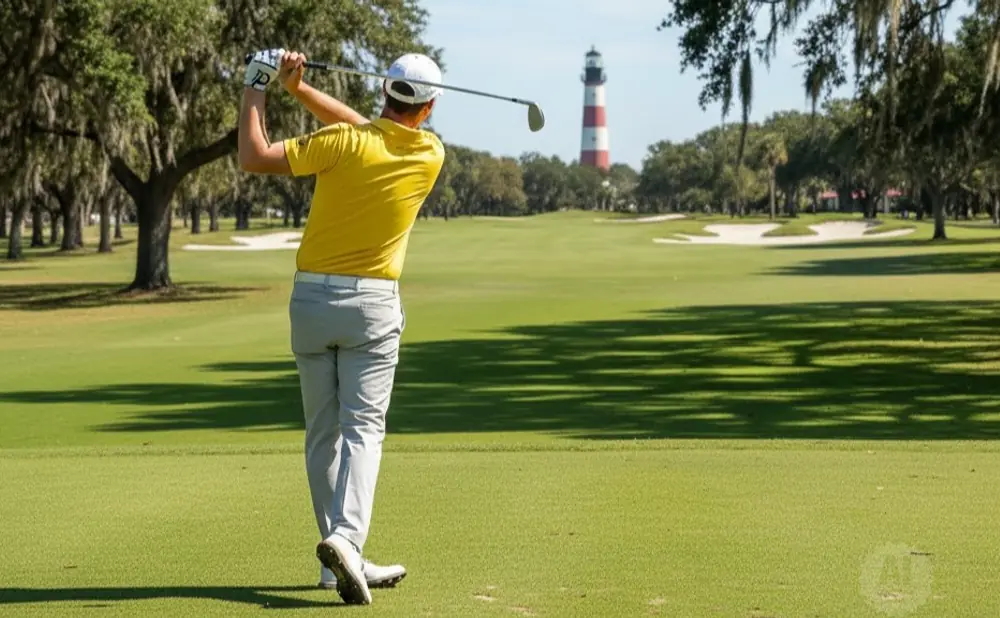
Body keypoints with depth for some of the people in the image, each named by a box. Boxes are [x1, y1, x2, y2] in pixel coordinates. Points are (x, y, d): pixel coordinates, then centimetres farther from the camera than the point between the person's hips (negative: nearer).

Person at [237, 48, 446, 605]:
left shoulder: (344, 143, -11)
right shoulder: (431, 156, -3)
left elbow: (254, 157, -13)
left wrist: (257, 89, -2)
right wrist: (300, 89, 3)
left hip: (311, 297, 1)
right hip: (372, 303, -1)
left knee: (323, 432, 9)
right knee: (363, 427, -4)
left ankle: (341, 559, 13)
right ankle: (346, 536, -27)